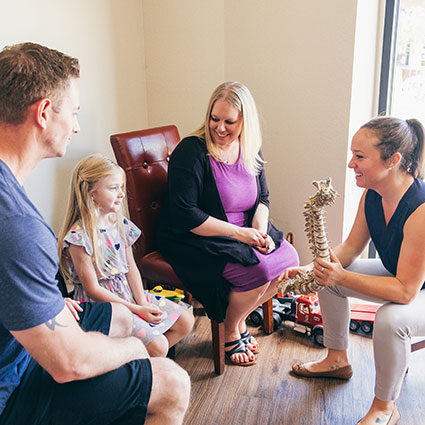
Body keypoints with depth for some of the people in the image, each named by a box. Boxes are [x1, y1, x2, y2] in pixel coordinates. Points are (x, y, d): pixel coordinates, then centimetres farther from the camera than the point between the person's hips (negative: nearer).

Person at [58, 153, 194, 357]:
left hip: (129, 294, 8)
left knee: (185, 321, 5)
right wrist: (136, 309, -18)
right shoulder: (79, 236, -19)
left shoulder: (120, 224, 4)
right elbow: (93, 289, -17)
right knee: (158, 346, -19)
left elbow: (131, 267, 9)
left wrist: (142, 301, -6)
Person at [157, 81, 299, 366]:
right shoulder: (191, 152, -17)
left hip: (241, 232, 7)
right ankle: (230, 332, 6)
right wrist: (239, 233, -23)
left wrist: (260, 231, -11)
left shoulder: (250, 150, 4)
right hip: (194, 240, -7)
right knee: (258, 270, -25)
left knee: (289, 259, -10)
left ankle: (238, 318, 12)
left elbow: (262, 198, 10)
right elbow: (184, 215, -22)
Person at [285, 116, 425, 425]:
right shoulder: (372, 195, -12)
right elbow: (352, 247, -1)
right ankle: (338, 359, 23)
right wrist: (311, 269, -17)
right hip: (398, 273, 8)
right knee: (328, 275, 4)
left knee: (390, 318, -36)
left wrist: (342, 276, -40)